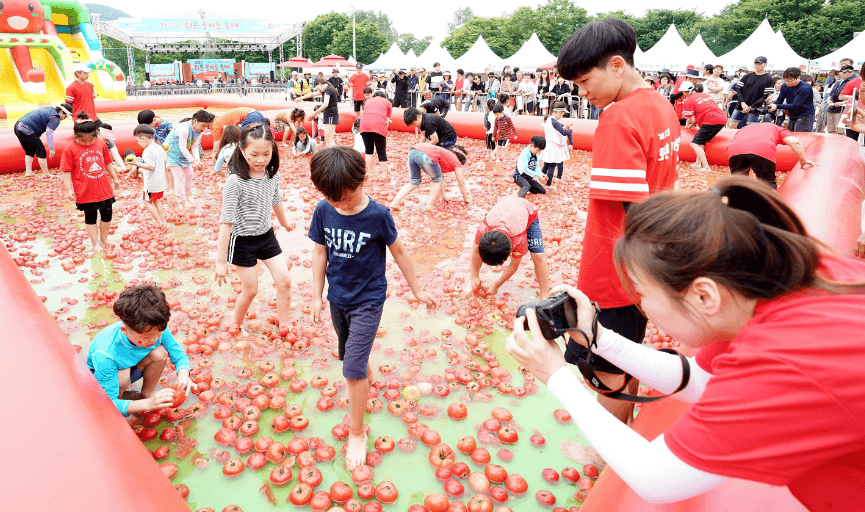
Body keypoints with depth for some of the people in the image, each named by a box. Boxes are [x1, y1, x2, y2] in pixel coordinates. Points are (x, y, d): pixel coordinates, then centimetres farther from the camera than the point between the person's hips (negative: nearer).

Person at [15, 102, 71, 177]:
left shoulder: (50, 109, 18)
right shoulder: (55, 118, -12)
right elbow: (49, 132, -21)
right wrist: (51, 148, -25)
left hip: (18, 125, 10)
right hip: (26, 129, -10)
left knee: (30, 151, 21)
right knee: (41, 151, -2)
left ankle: (28, 172, 22)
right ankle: (46, 174, 3)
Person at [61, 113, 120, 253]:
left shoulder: (101, 144, 0)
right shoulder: (70, 149, -11)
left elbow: (107, 163, 14)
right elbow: (66, 171, -10)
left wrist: (114, 177, 21)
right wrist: (69, 189, -15)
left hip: (105, 189, 4)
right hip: (85, 193, -4)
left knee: (107, 215, 14)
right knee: (90, 218, 9)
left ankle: (104, 239, 34)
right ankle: (95, 243, 21)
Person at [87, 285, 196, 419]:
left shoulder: (157, 329, -30)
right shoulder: (106, 355, -41)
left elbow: (180, 356, -16)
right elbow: (109, 403, -36)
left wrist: (183, 375, -40)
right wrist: (147, 404, -51)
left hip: (131, 367, 4)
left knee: (160, 352, -27)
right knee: (122, 375, -38)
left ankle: (147, 392, -1)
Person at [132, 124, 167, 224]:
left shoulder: (148, 151, -21)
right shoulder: (160, 148, 7)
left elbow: (151, 167, -27)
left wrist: (137, 163, -29)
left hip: (151, 183, -9)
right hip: (161, 181, 9)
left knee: (147, 201, 3)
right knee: (157, 200, 20)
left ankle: (159, 222, 1)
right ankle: (162, 218, 24)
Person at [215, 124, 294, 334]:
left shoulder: (272, 175, -6)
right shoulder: (235, 181, -24)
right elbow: (226, 221, -23)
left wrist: (285, 222, 33)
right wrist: (221, 261, -22)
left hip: (267, 236, 5)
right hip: (243, 241, -5)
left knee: (284, 281, 2)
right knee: (250, 290, 5)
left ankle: (284, 325, 20)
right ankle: (237, 326, 32)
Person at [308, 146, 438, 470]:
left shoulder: (378, 215, -19)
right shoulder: (323, 211, -9)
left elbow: (400, 253, -7)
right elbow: (320, 253, 1)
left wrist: (418, 291, 2)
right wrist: (317, 297, 3)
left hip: (368, 300, -4)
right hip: (337, 297, 5)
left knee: (353, 368, -7)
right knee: (352, 356, 22)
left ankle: (356, 432, 11)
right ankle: (368, 379, 54)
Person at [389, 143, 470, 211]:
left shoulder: (447, 154, 40)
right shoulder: (457, 163, 22)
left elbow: (440, 178, 50)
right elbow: (461, 184, 28)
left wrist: (444, 197, 58)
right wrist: (465, 199, 44)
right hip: (427, 156, -7)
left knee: (413, 182, 24)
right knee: (437, 180, 19)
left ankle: (395, 203, 15)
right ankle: (428, 206, 13)